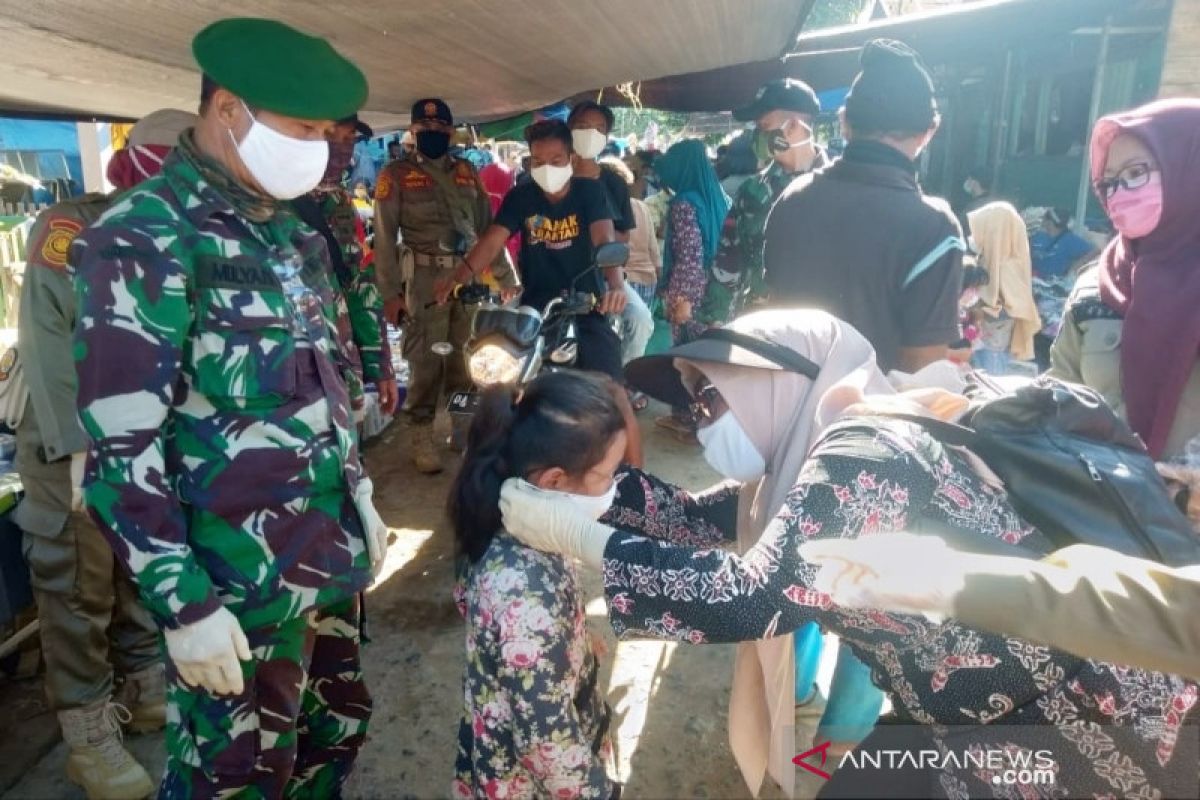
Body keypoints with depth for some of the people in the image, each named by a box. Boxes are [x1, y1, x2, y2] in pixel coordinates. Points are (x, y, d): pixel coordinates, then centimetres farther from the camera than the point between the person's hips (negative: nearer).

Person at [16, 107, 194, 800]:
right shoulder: (70, 228, -11)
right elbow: (47, 339, -20)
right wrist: (81, 445, -26)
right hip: (74, 447, -5)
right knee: (80, 591, 4)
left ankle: (149, 692, 34)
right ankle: (89, 737, 18)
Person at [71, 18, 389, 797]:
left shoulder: (293, 232, 10)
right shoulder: (144, 240, -14)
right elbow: (119, 446, -18)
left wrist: (362, 497, 18)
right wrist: (184, 605, -18)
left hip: (332, 556, 7)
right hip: (240, 586, -7)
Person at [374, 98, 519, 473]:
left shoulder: (466, 171, 14)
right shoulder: (397, 173, 1)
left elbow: (487, 226, 16)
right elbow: (384, 237, -3)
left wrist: (505, 275, 13)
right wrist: (389, 291, -9)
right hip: (425, 278, -4)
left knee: (467, 355, 10)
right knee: (426, 357, -5)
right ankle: (421, 435, 6)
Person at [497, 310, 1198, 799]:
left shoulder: (865, 454, -27)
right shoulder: (831, 449, 1)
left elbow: (751, 600, -37)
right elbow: (703, 516, 2)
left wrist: (577, 536, -30)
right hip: (999, 706, 8)